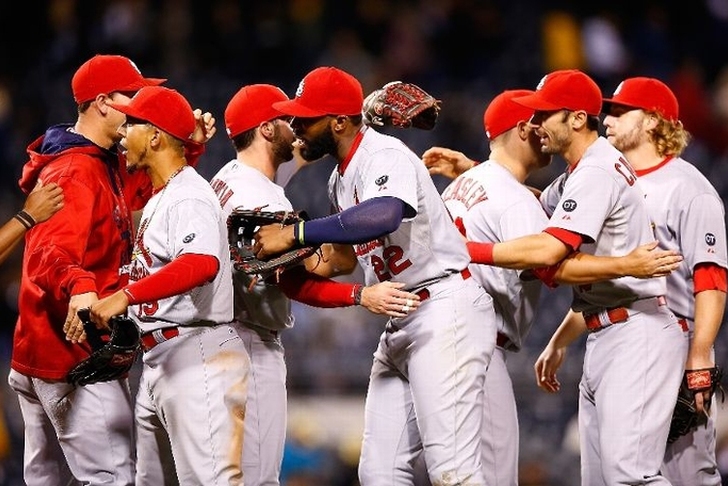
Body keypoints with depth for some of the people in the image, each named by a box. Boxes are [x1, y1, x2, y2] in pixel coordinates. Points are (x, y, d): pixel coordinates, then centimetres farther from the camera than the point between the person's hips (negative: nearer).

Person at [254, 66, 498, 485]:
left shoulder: (385, 156, -16)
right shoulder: (341, 178, 14)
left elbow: (384, 215, -38)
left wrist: (295, 234, -37)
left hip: (447, 312, -10)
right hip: (401, 321, 10)